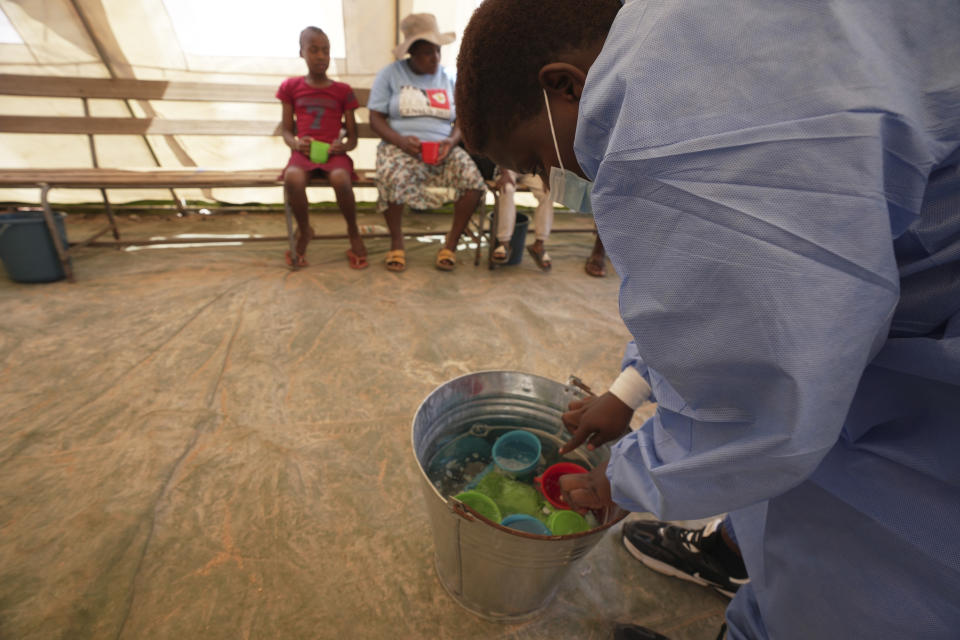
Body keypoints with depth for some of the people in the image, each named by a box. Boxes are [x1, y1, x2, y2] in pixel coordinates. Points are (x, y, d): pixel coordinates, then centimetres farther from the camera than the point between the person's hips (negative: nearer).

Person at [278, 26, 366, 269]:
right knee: (292, 179, -33)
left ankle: (354, 233, -10)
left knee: (341, 180, -36)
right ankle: (304, 231, -6)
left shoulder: (343, 90, 12)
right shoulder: (291, 86, 15)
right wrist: (296, 144, -10)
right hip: (303, 152, 1)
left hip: (333, 153, -1)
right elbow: (286, 130, 13)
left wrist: (343, 146, -13)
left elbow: (353, 137, 10)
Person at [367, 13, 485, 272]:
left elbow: (460, 120, 12)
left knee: (474, 180, -27)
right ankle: (396, 242, -13)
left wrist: (451, 141, -11)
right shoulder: (390, 74, 8)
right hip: (400, 146, -2)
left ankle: (452, 243, -11)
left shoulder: (449, 78, 16)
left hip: (442, 148, 2)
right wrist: (401, 141, -16)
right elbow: (376, 118, 3)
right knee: (392, 179, -37)